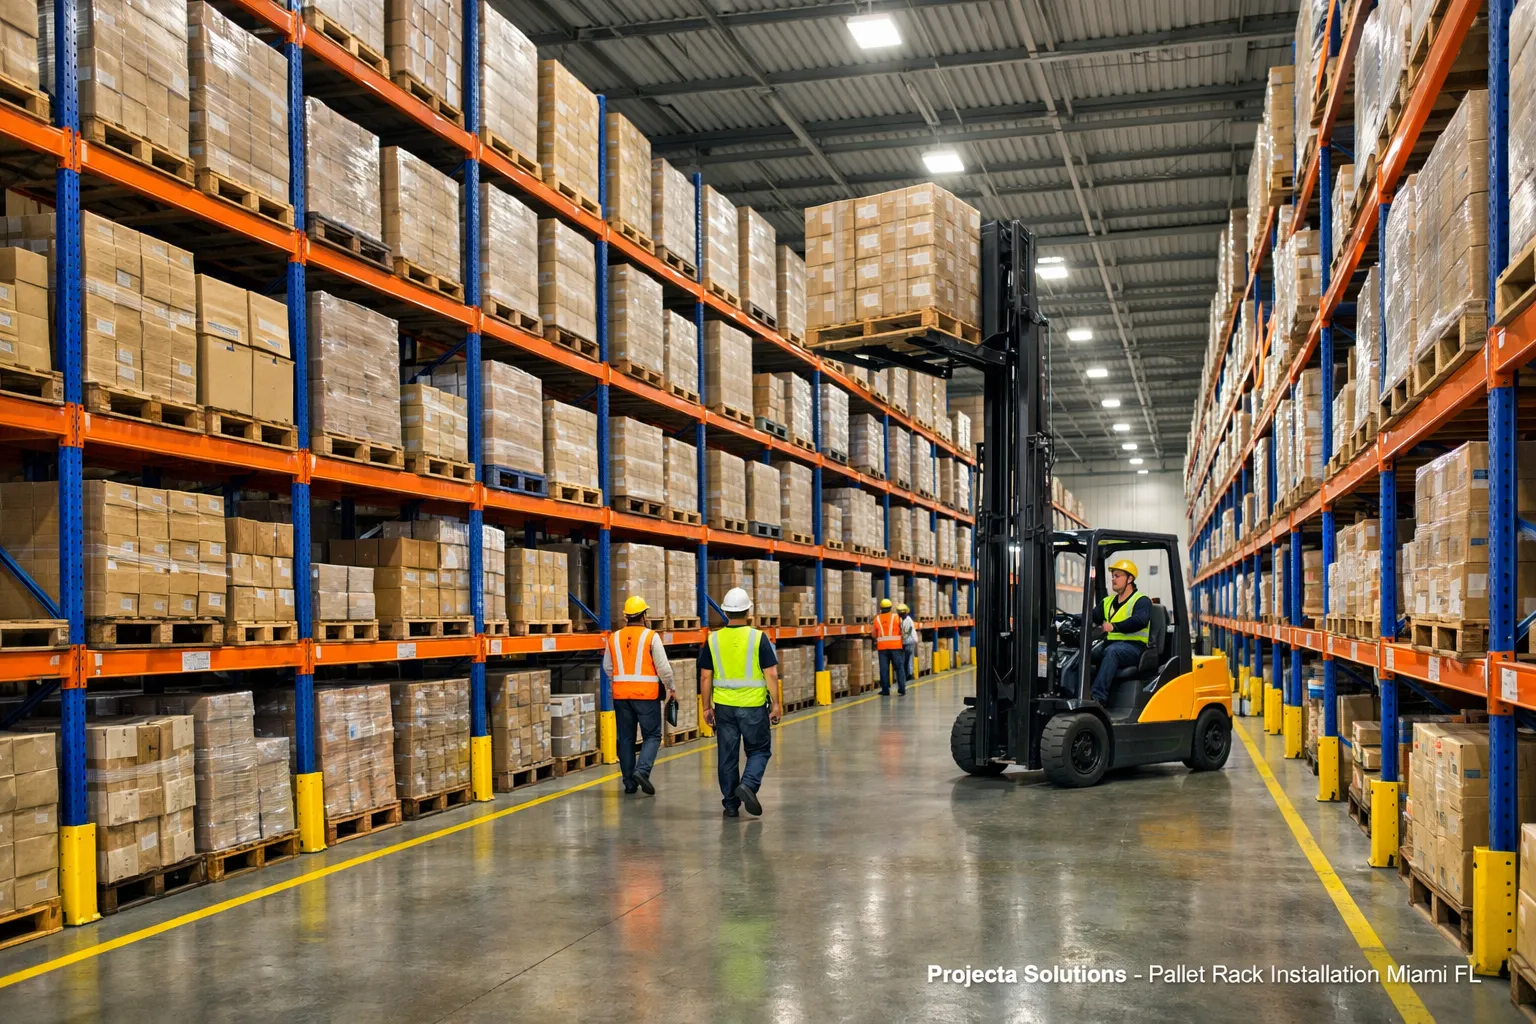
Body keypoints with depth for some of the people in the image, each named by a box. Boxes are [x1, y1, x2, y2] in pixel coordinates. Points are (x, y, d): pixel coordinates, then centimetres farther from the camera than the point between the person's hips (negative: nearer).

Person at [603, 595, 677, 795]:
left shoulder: (614, 638, 6)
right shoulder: (651, 636, -7)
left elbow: (607, 668, 14)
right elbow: (663, 667, -7)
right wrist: (671, 688, 7)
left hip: (621, 694, 4)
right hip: (646, 694, -4)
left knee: (626, 738, 11)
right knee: (652, 735, 5)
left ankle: (629, 782, 13)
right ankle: (642, 770, -16)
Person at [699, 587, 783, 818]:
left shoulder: (713, 640, -1)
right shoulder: (759, 638, -8)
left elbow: (705, 677, 2)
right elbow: (771, 674, -9)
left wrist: (707, 707, 10)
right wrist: (776, 704, -1)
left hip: (724, 706, 2)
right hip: (753, 706, -2)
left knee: (727, 756, 11)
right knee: (759, 750, 13)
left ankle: (730, 804, 16)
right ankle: (748, 784, -10)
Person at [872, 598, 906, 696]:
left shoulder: (877, 619, 5)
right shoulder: (896, 617, 0)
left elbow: (874, 634, 10)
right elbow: (902, 631, -2)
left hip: (882, 647, 1)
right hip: (896, 646, -1)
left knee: (884, 669, 5)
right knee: (899, 667, 4)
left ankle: (885, 690, 5)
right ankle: (901, 689, -2)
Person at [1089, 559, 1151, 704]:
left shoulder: (1141, 601, 1)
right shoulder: (1108, 601, 23)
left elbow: (1141, 620, -20)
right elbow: (1093, 617, 10)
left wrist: (1114, 627, -30)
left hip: (1134, 647, -6)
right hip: (1110, 645, 7)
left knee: (1112, 651, -38)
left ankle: (1097, 696, -48)